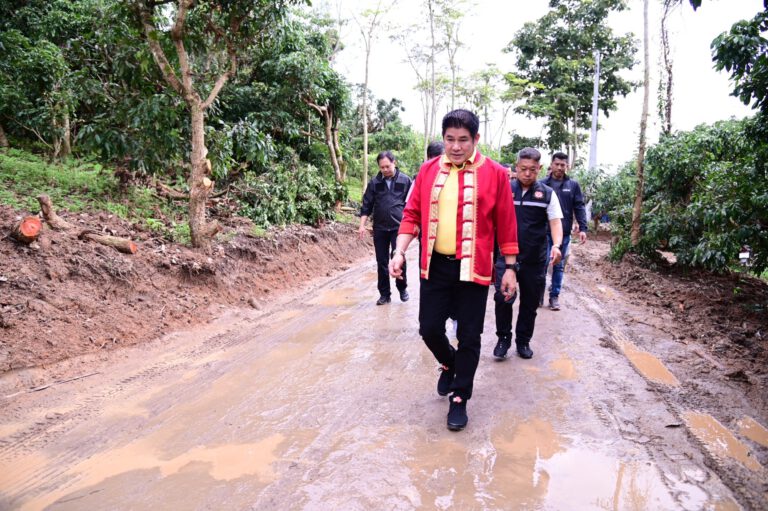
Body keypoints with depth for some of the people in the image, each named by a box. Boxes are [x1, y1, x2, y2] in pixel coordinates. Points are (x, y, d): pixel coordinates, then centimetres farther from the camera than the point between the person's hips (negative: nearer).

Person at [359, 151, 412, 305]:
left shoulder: (405, 181, 1)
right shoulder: (374, 183, 6)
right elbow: (366, 206, 8)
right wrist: (362, 225, 0)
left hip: (398, 227, -2)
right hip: (380, 228, 2)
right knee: (382, 262, 6)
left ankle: (402, 288, 18)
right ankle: (384, 294, 17)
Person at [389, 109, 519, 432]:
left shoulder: (494, 173, -4)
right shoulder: (428, 171, 5)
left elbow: (506, 225, -1)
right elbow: (412, 215, 6)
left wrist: (510, 268, 0)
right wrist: (400, 251, -6)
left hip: (473, 269, -2)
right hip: (434, 266, 3)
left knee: (469, 337, 5)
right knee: (429, 328, 8)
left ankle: (459, 398, 24)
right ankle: (449, 364, 41)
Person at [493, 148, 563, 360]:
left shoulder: (547, 194, 2)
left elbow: (555, 222, -2)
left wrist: (556, 245, -18)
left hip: (534, 259, 1)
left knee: (530, 302, 10)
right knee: (502, 297, -9)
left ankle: (523, 341, 27)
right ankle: (503, 338, 11)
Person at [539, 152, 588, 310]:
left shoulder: (573, 185, 4)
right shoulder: (542, 184, 0)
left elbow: (579, 208, 3)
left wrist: (583, 228, -6)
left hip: (564, 233, 2)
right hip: (544, 232, -1)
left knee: (559, 266, 10)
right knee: (542, 265, 1)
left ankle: (555, 296, 19)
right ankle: (539, 295, 14)